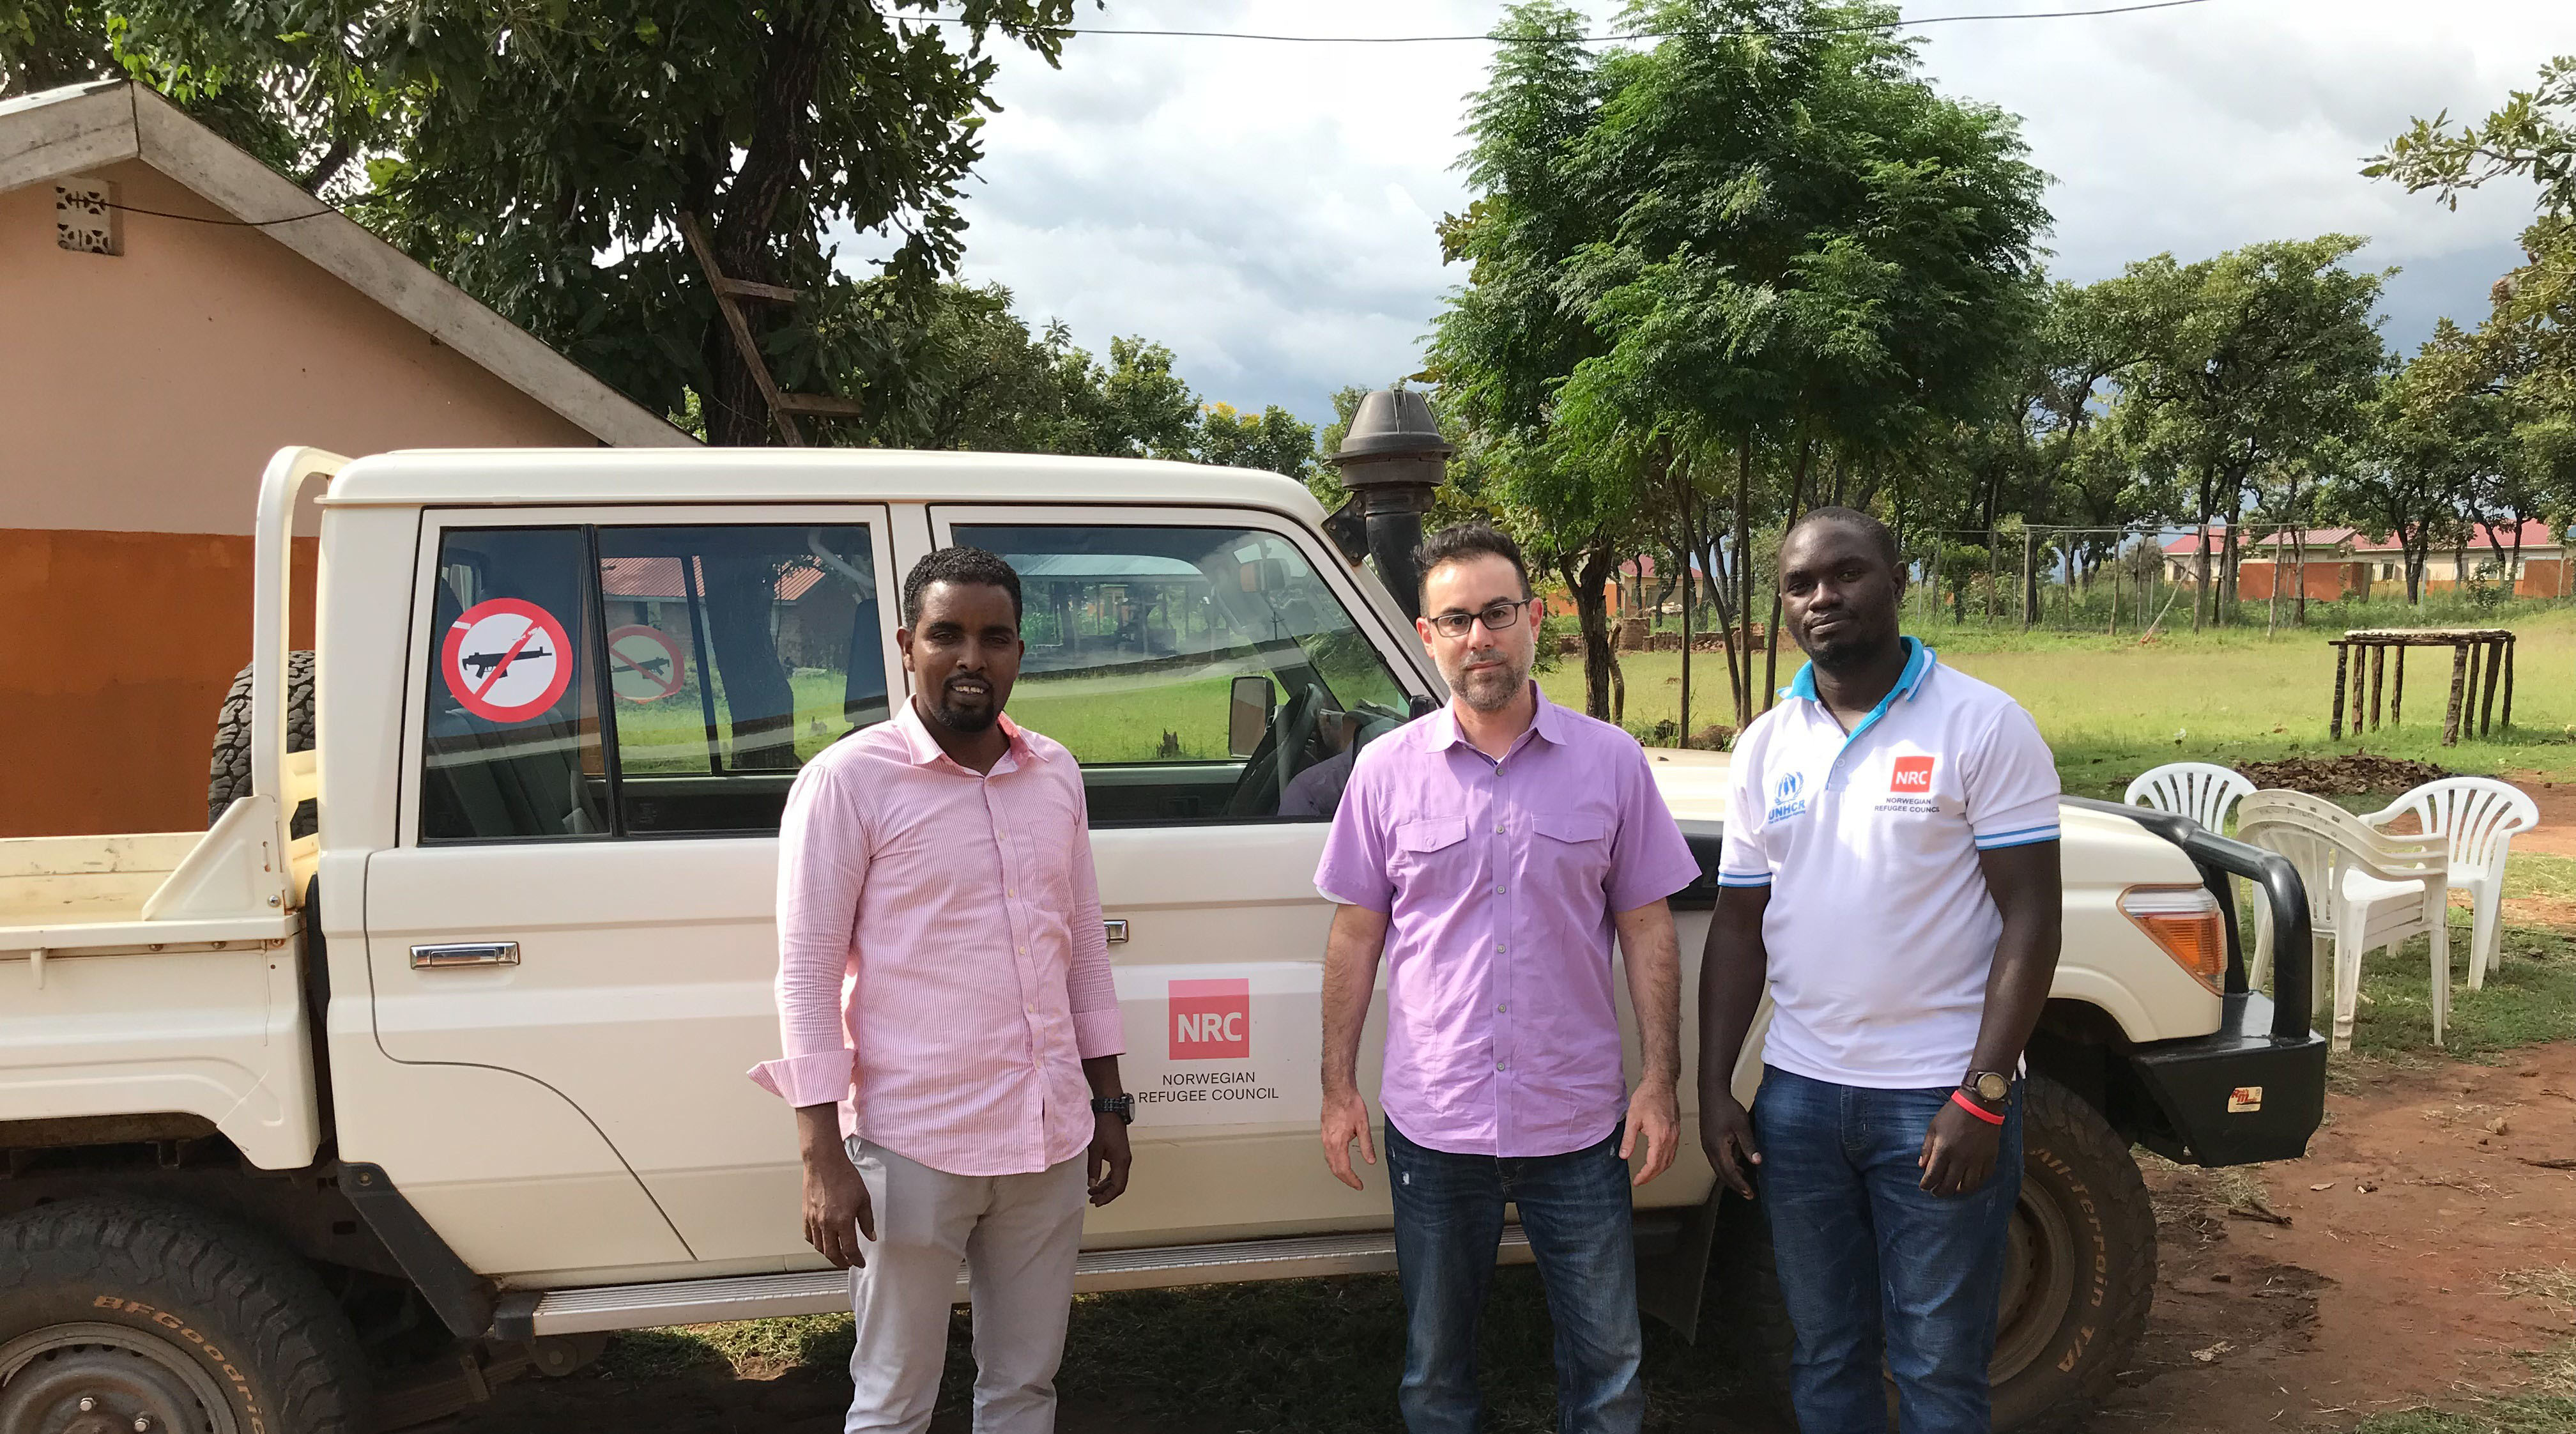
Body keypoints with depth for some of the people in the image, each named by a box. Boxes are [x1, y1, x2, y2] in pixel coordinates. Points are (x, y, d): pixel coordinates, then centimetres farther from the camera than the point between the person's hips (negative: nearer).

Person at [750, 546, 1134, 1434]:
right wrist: (822, 1156, -14)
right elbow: (807, 972, -10)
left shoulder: (1055, 775, 7)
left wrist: (1108, 1105, 13)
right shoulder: (848, 780, -9)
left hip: (1050, 1138, 5)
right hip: (915, 1147, -5)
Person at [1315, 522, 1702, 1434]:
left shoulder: (1610, 761, -1)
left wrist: (1660, 1080, -2)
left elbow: (1646, 928, 2)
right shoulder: (1387, 769, -1)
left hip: (1579, 1124, 0)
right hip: (1433, 1123, 1)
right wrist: (1339, 1085, 2)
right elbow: (1357, 935, 4)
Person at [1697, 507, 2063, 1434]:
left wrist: (1982, 1096, -16)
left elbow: (2030, 918, -10)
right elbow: (1738, 927, 10)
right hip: (1797, 1095, 4)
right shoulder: (1765, 747, 7)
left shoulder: (1982, 725, -7)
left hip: (1938, 1098, -4)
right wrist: (1713, 1089, 4)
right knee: (1825, 1355, 16)